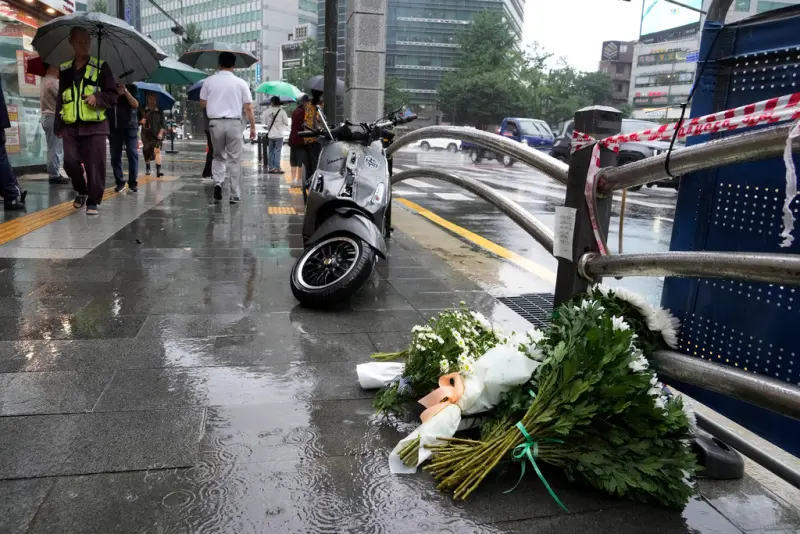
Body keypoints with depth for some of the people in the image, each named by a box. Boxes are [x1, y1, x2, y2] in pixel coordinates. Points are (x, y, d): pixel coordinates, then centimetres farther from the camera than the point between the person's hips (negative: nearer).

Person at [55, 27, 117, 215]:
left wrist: (97, 97, -18)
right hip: (71, 125, 3)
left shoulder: (101, 66, 6)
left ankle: (93, 201, 5)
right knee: (70, 162, -5)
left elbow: (112, 95, 3)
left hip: (95, 124, -3)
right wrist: (58, 126, 12)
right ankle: (81, 190, 20)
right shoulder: (64, 69, 15)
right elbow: (60, 99, 17)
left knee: (95, 165, -5)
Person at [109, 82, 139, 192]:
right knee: (115, 156, 1)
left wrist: (125, 90, -16)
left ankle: (133, 182, -4)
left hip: (130, 127, -2)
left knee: (132, 154, -7)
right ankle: (120, 182, 7)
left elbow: (135, 105, -11)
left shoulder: (131, 88, 6)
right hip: (114, 128, 2)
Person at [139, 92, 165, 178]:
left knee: (157, 150, -17)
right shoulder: (143, 110, 4)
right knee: (147, 152, 10)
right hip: (146, 133, 2)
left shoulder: (159, 111, 3)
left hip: (156, 134, -1)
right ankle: (147, 169, 33)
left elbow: (163, 123, 3)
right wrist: (141, 121, -14)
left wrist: (161, 133, -10)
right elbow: (137, 120, 9)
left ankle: (158, 170, -24)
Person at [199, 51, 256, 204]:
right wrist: (253, 127, 4)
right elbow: (248, 108, -2)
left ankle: (218, 182, -6)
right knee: (234, 159, 4)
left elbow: (202, 103, 9)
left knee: (218, 156, 18)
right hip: (234, 123, -2)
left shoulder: (209, 81, 4)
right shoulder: (240, 83, 0)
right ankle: (235, 195, 6)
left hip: (215, 123, 2)